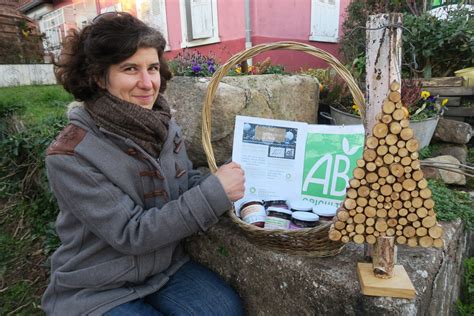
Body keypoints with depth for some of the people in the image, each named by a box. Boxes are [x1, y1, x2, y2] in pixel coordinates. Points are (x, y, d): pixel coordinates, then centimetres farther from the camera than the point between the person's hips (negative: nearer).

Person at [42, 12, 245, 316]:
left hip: (166, 267, 5)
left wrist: (225, 185, -17)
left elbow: (187, 182, 4)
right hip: (95, 292, -4)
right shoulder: (70, 154, -23)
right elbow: (130, 233, -25)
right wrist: (214, 192, -28)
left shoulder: (164, 125, -5)